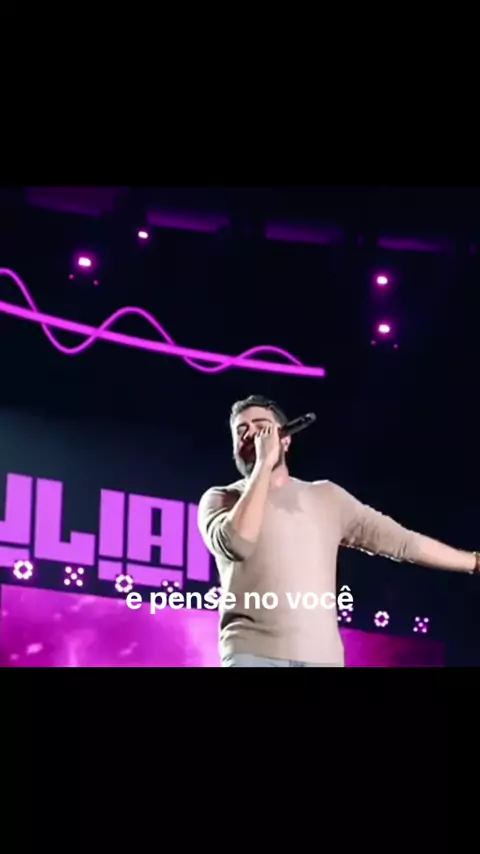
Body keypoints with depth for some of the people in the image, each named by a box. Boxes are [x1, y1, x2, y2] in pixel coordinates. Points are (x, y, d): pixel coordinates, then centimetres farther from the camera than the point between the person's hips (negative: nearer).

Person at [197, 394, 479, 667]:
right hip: (253, 653, -3)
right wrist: (264, 463, -8)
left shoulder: (326, 496, 17)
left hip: (322, 657, 3)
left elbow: (402, 541, 19)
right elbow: (236, 543, -14)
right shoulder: (222, 498, 9)